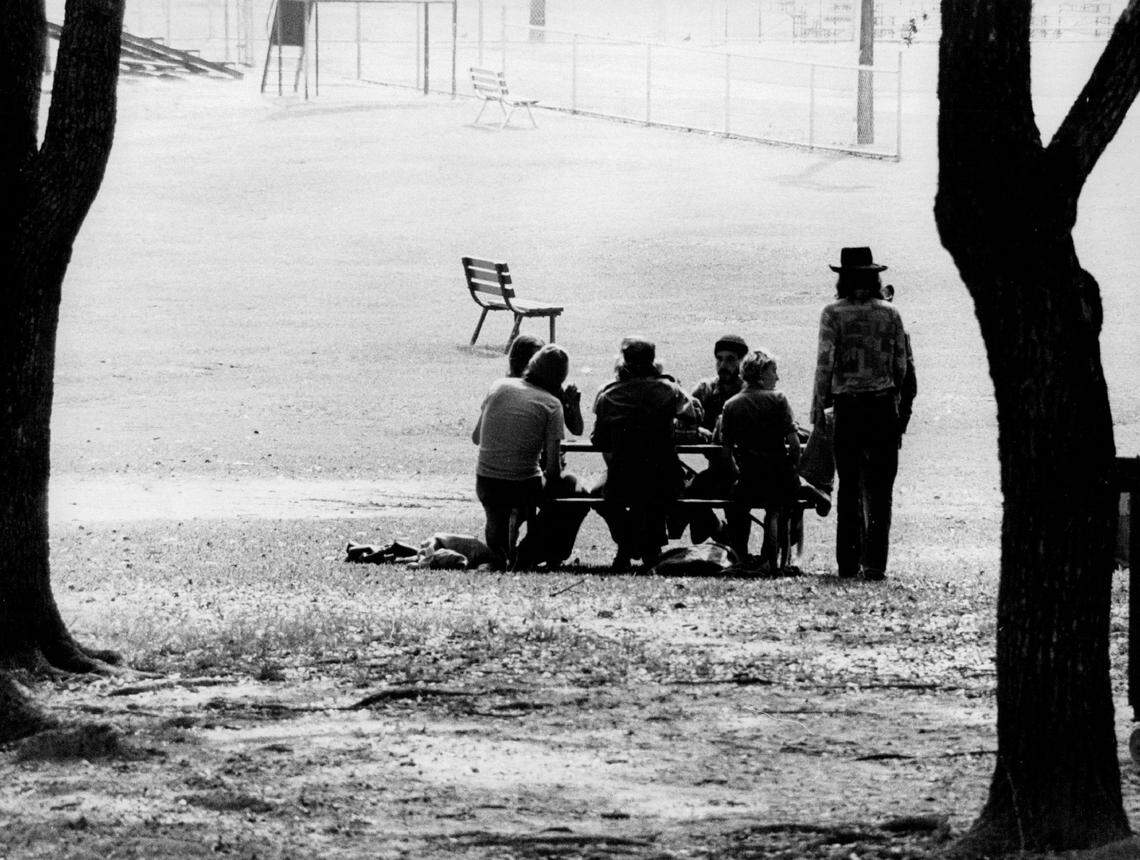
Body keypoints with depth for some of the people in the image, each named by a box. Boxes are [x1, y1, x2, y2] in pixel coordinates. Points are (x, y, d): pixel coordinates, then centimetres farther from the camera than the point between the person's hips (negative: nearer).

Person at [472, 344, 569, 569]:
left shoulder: (498, 386, 3)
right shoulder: (551, 404, -7)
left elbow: (476, 437, 11)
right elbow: (552, 466, -9)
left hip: (485, 483, 5)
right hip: (523, 487, -5)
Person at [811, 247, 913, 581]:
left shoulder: (834, 314, -5)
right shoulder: (889, 314, 2)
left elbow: (825, 364, -9)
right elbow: (902, 365, 5)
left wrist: (817, 409, -2)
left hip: (847, 406, -1)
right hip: (883, 406, 1)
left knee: (848, 488, 8)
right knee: (879, 490, 4)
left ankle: (848, 563, 6)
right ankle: (874, 563, 0)